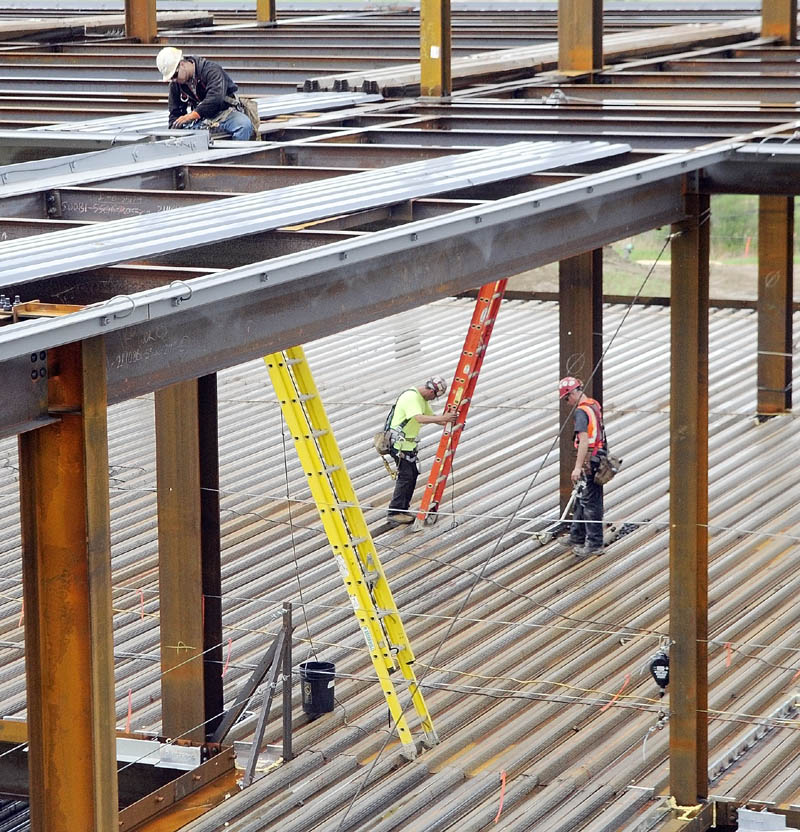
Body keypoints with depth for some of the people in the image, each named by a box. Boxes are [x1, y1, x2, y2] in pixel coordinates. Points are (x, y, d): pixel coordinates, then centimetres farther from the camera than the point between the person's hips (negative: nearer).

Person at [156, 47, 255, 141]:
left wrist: (191, 116, -40)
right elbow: (175, 112, 12)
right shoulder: (175, 84, 3)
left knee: (244, 125, -36)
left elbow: (215, 99, -33)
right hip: (202, 119, 4)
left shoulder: (211, 70, -18)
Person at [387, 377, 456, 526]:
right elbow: (420, 418, -35)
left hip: (409, 444, 10)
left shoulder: (422, 399, 11)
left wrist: (449, 423, 6)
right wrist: (442, 418, -39)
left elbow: (430, 417, 19)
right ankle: (394, 513, -8)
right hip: (399, 443, -10)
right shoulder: (411, 397, -22)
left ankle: (403, 510, 18)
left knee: (413, 474, 12)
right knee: (405, 476, -10)